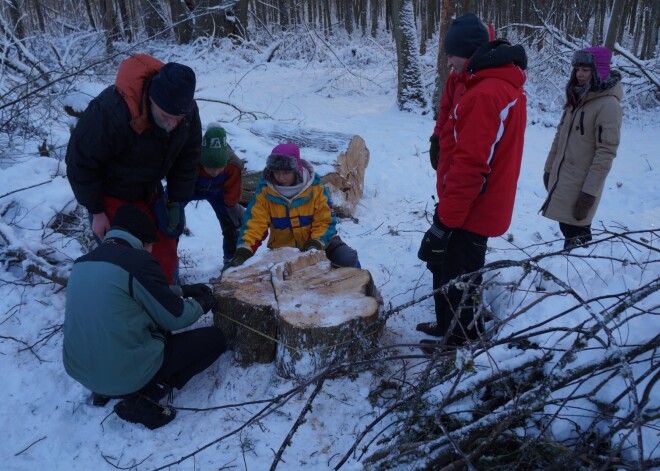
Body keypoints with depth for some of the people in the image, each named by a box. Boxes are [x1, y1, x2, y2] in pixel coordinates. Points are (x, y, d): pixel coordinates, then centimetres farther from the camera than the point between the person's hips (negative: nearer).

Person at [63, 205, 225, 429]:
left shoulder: (83, 263, 6)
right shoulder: (138, 261, -18)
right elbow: (175, 318, -8)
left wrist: (183, 290, 24)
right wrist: (202, 304, 11)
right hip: (130, 374, -8)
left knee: (155, 324, 31)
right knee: (214, 339, 6)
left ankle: (104, 389, 16)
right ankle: (143, 398, -3)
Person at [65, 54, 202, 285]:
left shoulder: (188, 111, -18)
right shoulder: (110, 111, -35)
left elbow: (187, 158, -2)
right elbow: (80, 162, -21)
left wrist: (177, 202, -6)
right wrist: (96, 211, -15)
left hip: (150, 194, 5)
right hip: (112, 198, -5)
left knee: (165, 255, 9)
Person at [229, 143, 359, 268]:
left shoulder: (315, 187, -15)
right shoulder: (264, 191, -13)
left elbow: (326, 221, -10)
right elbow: (255, 223, -18)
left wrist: (316, 243, -27)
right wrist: (243, 251, -33)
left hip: (319, 242, -2)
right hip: (282, 248, 2)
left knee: (347, 260, -23)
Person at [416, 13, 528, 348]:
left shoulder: (483, 94, -24)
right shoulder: (506, 85, 9)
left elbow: (469, 167, -27)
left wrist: (446, 218, -21)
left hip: (469, 211, -10)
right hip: (486, 206, 10)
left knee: (455, 276, 6)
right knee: (446, 267, 23)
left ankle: (461, 340, 25)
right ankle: (449, 324, 40)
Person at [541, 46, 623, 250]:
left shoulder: (608, 104, -15)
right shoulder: (577, 97, 11)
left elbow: (606, 152, -19)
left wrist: (590, 191, -21)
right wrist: (549, 168, 15)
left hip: (581, 185, -7)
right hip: (561, 178, 7)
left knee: (576, 236, -1)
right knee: (567, 228, 13)